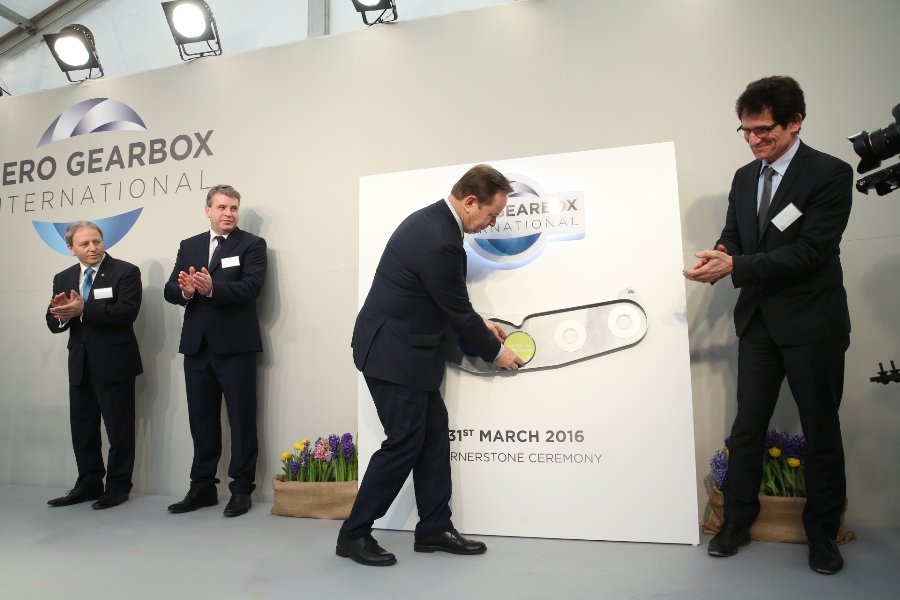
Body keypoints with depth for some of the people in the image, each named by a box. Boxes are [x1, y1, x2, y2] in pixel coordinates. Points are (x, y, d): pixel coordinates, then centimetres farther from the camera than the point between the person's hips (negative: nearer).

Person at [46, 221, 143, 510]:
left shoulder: (125, 272, -7)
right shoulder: (63, 279, 11)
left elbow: (127, 311, -21)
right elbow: (54, 323, 6)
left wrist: (83, 309, -24)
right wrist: (61, 313, -17)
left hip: (114, 363, -6)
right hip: (80, 364, 6)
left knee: (119, 428, 3)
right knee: (82, 427, 13)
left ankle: (118, 486, 15)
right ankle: (88, 484, 26)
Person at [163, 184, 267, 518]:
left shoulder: (252, 245, 1)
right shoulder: (189, 246, 15)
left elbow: (251, 286, -15)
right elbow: (169, 290, 7)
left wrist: (212, 288, -30)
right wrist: (185, 291, -16)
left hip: (235, 344, -4)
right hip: (197, 344, 5)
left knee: (241, 419, 2)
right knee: (201, 419, 11)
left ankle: (241, 489, 13)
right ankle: (202, 487, 23)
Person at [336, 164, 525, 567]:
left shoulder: (433, 218, 6)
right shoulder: (440, 243, -26)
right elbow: (457, 312, -16)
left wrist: (481, 324, 15)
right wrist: (496, 352, -1)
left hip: (406, 347, 10)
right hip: (393, 352, -10)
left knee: (434, 434, 12)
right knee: (405, 442, -1)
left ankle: (434, 529, 23)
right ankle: (354, 534, 15)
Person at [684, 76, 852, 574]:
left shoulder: (830, 174, -10)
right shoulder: (744, 178, 10)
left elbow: (810, 251, -19)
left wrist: (736, 267, -24)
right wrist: (718, 256, -12)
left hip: (812, 322, -5)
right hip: (759, 320, 5)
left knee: (821, 430, 9)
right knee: (747, 424, 9)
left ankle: (822, 533, 26)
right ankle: (737, 523, 22)